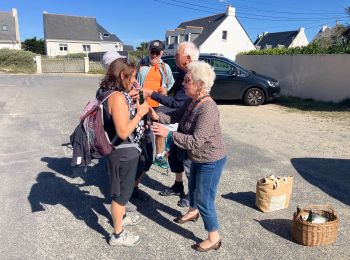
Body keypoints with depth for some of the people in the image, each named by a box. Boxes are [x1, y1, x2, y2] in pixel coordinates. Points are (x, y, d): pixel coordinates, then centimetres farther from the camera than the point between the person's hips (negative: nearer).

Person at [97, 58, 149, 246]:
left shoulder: (113, 93, 4)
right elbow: (123, 131, -29)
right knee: (121, 192, 7)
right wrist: (140, 112, -20)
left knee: (123, 188, 28)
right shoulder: (117, 97, -26)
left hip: (123, 151, 10)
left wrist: (134, 107, 8)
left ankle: (121, 216, 50)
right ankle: (118, 235, 26)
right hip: (124, 153, -10)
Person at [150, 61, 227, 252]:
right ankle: (192, 212, 57)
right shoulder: (191, 101, -3)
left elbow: (195, 141, -34)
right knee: (193, 187, 29)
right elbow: (177, 116, 5)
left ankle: (214, 238, 22)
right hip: (198, 158, 9)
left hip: (211, 161, -9)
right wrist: (158, 116, -12)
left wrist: (168, 134, -33)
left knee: (204, 199, 2)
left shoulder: (208, 109, -32)